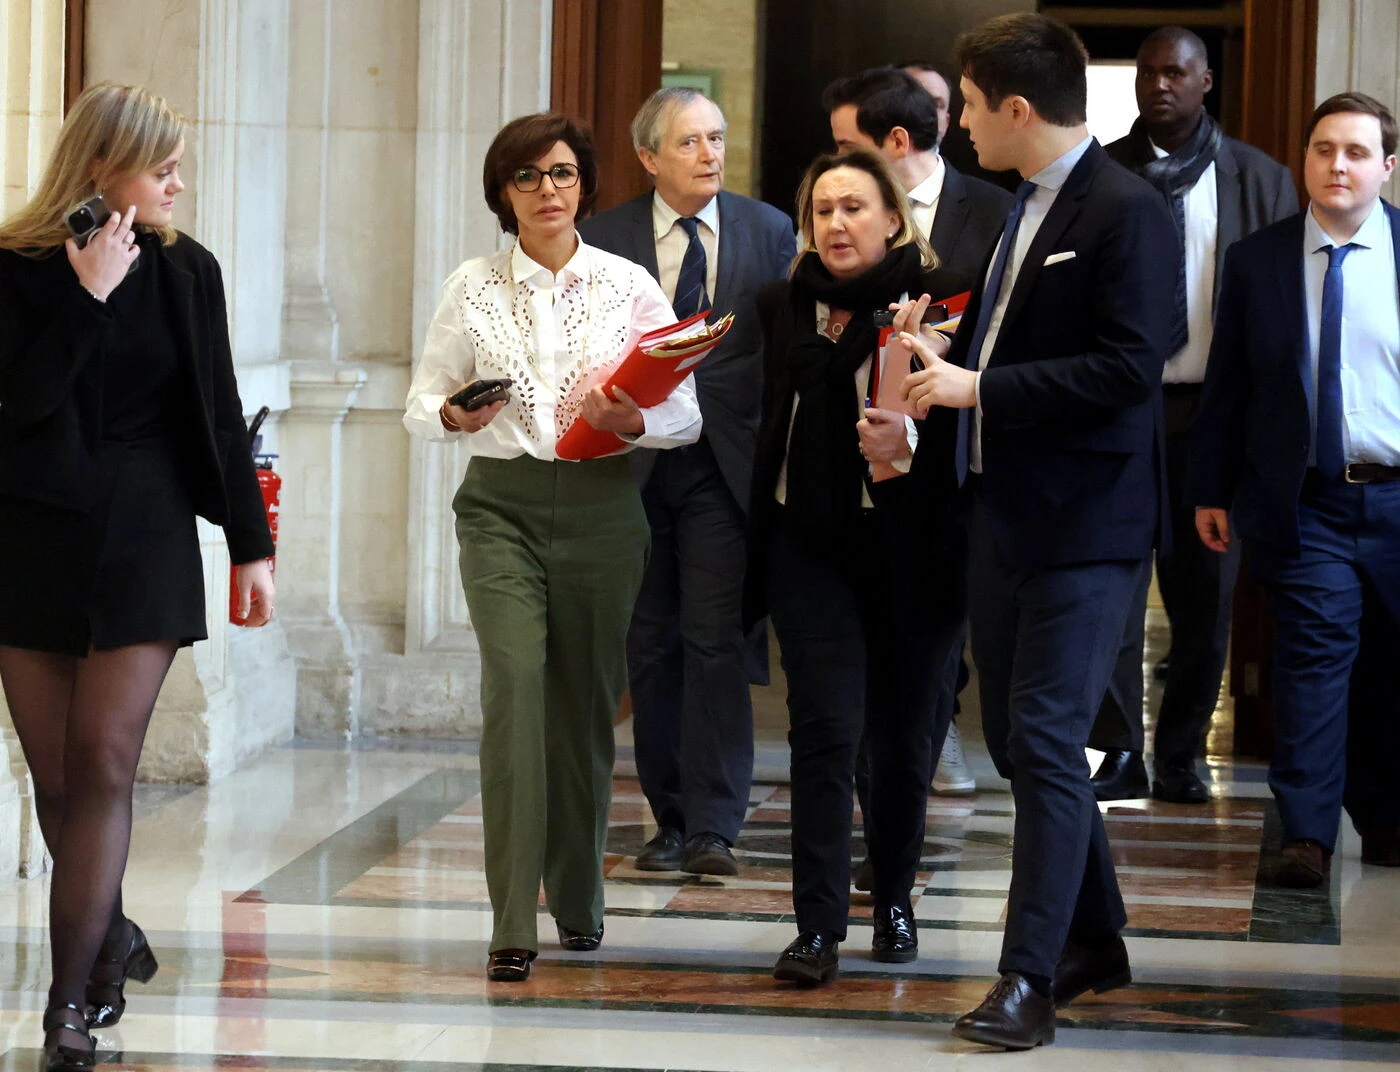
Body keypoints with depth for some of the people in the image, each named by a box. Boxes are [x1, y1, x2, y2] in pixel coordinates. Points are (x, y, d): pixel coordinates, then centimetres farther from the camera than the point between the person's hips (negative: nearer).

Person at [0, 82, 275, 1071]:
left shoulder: (185, 270, 4)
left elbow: (219, 416, 9)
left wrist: (252, 543, 9)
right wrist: (89, 295, -21)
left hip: (144, 536, 0)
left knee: (104, 764, -7)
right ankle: (112, 937, 28)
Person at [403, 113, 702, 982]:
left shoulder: (629, 286, 4)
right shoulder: (474, 288, 5)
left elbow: (687, 415, 3)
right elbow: (422, 403, 9)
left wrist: (631, 420, -18)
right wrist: (454, 414, -14)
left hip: (602, 505, 1)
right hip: (503, 506, -1)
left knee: (587, 701, 7)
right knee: (516, 684, -16)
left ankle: (580, 901, 27)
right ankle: (513, 924, -18)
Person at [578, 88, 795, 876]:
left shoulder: (769, 232, 5)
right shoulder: (605, 237, 4)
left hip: (727, 464, -1)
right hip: (633, 461, 1)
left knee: (716, 641, -9)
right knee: (651, 647, 6)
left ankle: (713, 827, -7)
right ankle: (672, 820, 15)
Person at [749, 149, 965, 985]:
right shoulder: (782, 309, 9)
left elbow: (962, 425, -7)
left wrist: (909, 439, -26)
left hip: (909, 544, -2)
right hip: (812, 543, 2)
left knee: (903, 734, 9)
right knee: (826, 727, -9)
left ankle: (895, 899, 28)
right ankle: (819, 927, -9)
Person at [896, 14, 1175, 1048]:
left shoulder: (1127, 211, -14)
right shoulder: (1027, 207, 15)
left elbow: (1128, 364, -22)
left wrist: (980, 388, -19)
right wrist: (944, 350, 7)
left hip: (1083, 525, -9)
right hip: (1006, 514, 9)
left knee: (1046, 746, -10)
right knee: (1019, 741, 15)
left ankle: (1030, 978, -8)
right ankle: (1095, 942, 29)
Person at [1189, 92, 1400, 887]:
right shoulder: (1257, 261, 2)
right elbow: (1229, 383, 5)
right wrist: (1211, 489, 3)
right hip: (1306, 500, -1)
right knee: (1315, 653, -6)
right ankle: (1308, 833, -3)